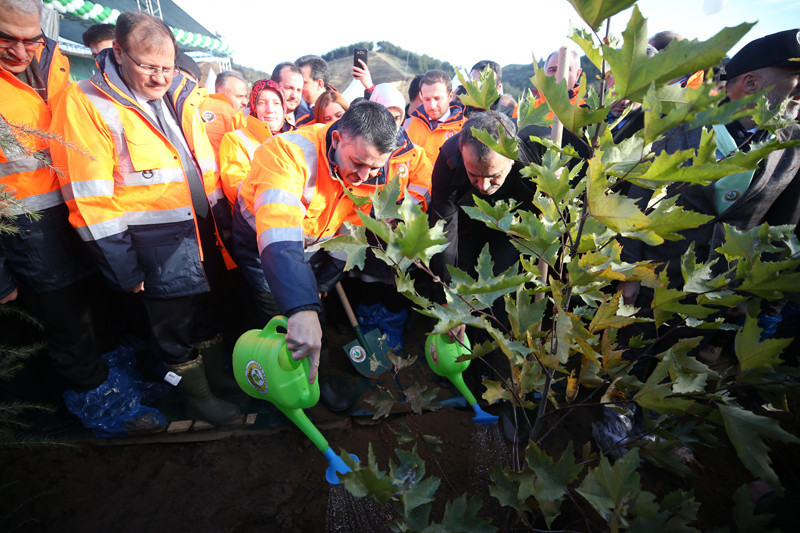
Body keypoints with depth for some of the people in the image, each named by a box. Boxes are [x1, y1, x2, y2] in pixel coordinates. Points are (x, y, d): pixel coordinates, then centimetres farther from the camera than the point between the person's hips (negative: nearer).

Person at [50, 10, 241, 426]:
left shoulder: (178, 97, 7)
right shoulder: (86, 104, -10)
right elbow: (91, 203, -12)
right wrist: (124, 270, -12)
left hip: (201, 229, 6)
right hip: (157, 242, -5)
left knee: (208, 309, 21)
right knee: (176, 324, 10)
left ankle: (217, 372, 44)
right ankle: (196, 394, 34)